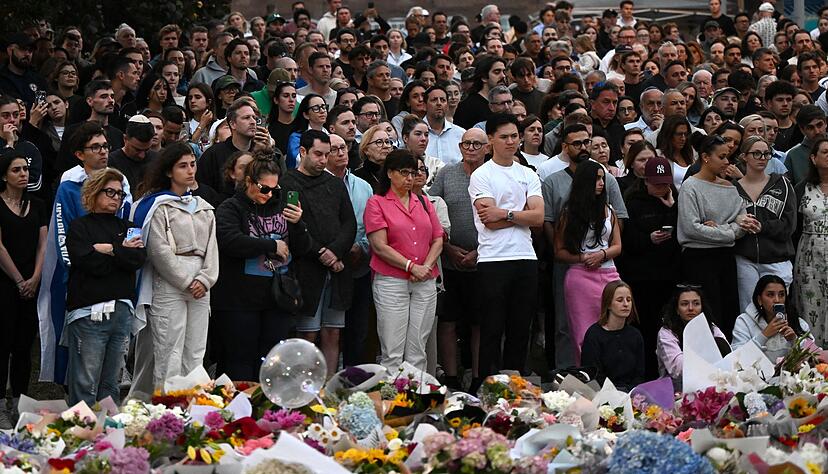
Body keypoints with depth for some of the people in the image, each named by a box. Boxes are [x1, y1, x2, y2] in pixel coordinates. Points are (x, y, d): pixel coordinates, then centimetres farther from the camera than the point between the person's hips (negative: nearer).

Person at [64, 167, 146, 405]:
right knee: (85, 386, -6)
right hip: (89, 311, -5)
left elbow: (139, 258, 1)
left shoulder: (127, 227, 19)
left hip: (122, 311, 5)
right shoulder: (80, 227, 4)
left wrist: (109, 249, -7)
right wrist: (123, 251, -2)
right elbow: (90, 263, -12)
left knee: (111, 385, 9)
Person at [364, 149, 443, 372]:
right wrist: (411, 266, -12)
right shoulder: (377, 203, 1)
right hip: (391, 282, -5)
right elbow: (380, 246, -7)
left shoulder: (424, 203, 17)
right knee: (392, 354, -5)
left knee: (417, 353, 5)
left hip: (425, 284, 5)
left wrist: (427, 266, -5)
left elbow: (438, 239, 13)